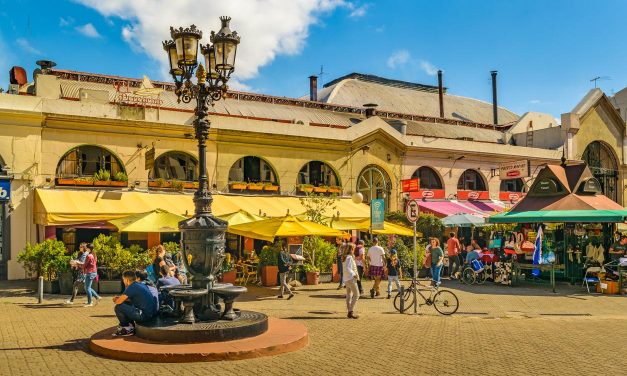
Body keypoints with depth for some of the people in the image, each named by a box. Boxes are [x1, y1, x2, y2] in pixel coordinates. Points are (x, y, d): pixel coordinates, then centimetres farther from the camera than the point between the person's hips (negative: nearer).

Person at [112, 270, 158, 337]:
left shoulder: (131, 287, -13)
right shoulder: (141, 284, 14)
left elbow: (119, 302, -12)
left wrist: (115, 300, 11)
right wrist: (119, 297, 16)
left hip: (145, 315, -10)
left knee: (118, 308, -7)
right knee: (125, 304, 22)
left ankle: (128, 329, 9)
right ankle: (131, 326, 21)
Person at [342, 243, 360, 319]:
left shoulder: (344, 257, 11)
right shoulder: (349, 257, -17)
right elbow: (347, 269, -25)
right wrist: (354, 274, -17)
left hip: (346, 279, 10)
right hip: (350, 279, -10)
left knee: (348, 295, 12)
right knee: (356, 295, -6)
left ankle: (349, 312, 15)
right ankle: (351, 311, -10)